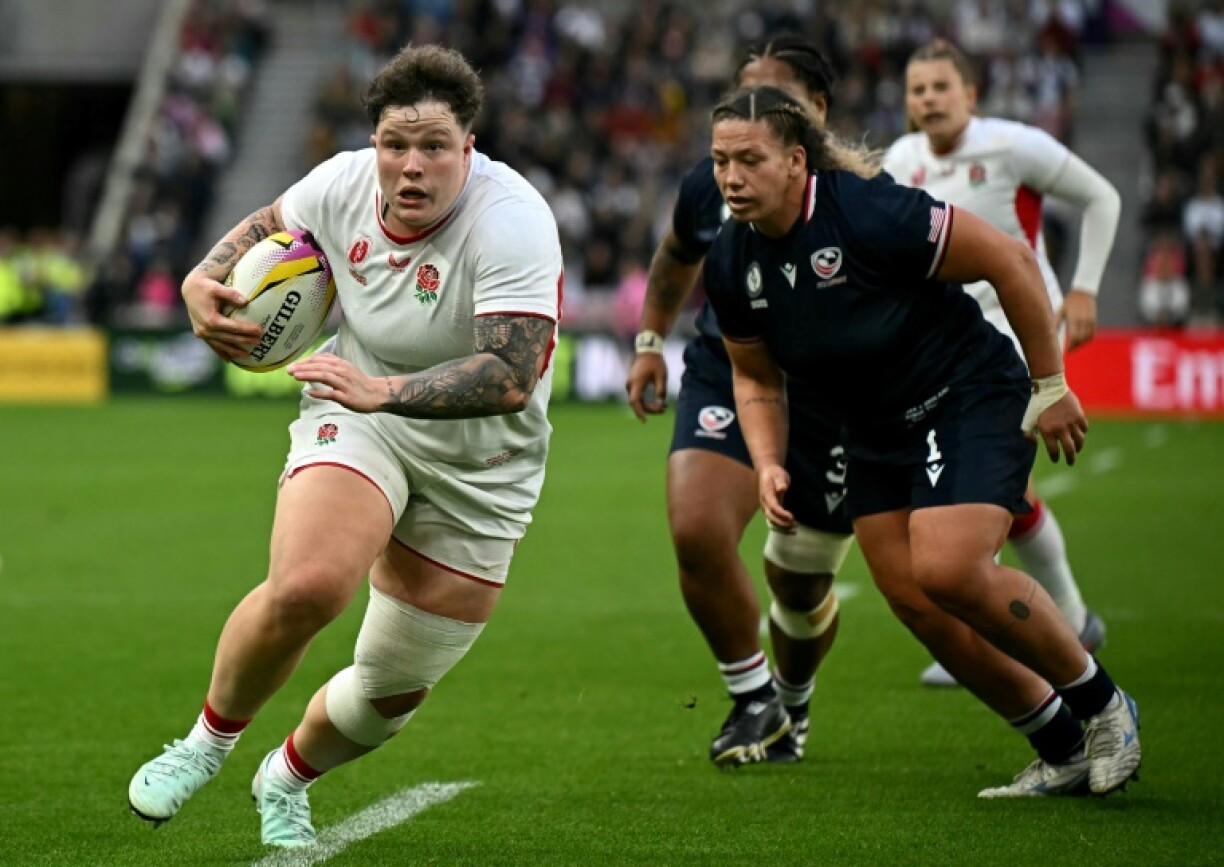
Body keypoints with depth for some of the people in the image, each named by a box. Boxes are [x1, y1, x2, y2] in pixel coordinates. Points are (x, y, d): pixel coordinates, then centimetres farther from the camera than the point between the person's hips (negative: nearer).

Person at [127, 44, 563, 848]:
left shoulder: (512, 222, -26)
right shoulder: (344, 184, -11)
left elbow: (509, 379, -36)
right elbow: (267, 225, 14)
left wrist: (384, 391, -46)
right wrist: (205, 279, -5)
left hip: (478, 465, -1)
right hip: (357, 416, 1)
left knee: (396, 688, 5)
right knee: (305, 586, -29)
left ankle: (288, 780, 38)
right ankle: (209, 742, -2)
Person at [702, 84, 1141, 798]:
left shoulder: (870, 211, -25)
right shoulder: (731, 264, -4)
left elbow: (1010, 259, -18)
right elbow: (756, 376, 12)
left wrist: (1050, 387, -13)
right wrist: (769, 464, -5)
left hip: (973, 399, -7)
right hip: (876, 433, 7)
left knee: (948, 570, -24)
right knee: (914, 600, 0)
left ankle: (1102, 705, -1)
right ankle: (1064, 752, 17)